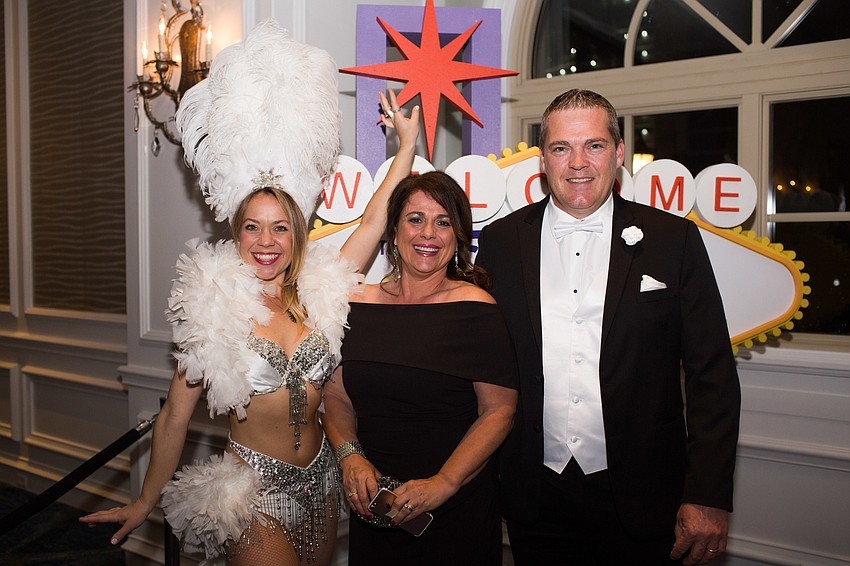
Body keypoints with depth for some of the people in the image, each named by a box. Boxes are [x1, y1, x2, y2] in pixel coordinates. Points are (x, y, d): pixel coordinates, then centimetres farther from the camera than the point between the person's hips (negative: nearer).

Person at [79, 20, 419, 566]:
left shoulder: (317, 293, -3)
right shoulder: (215, 306, -12)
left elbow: (374, 220, -2)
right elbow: (175, 414, -5)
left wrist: (408, 140, 1)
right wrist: (145, 502, 3)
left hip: (320, 480, 4)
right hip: (254, 491, -4)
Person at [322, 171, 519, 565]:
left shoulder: (474, 307, -8)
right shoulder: (360, 304, 2)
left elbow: (499, 409, -10)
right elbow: (337, 396, 8)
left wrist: (442, 484, -18)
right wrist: (350, 456, -8)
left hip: (458, 509, -3)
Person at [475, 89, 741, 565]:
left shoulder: (674, 240, -3)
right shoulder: (501, 242, 1)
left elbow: (712, 376, -3)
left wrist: (708, 496, -8)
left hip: (640, 498, -1)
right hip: (535, 498, 1)